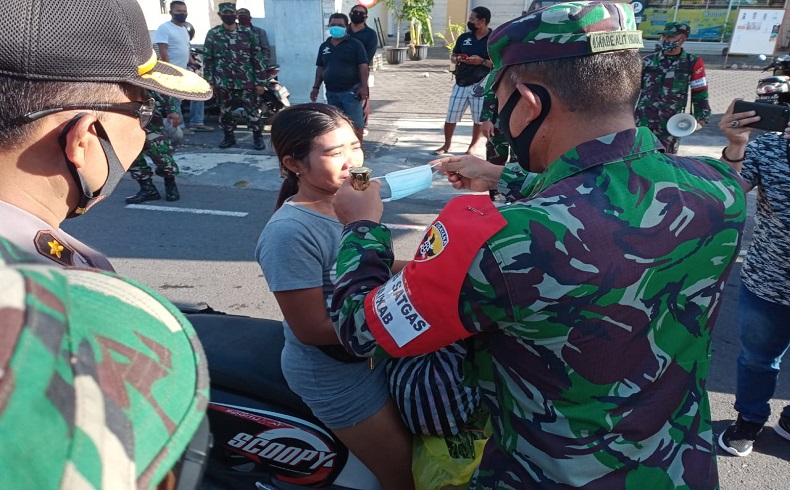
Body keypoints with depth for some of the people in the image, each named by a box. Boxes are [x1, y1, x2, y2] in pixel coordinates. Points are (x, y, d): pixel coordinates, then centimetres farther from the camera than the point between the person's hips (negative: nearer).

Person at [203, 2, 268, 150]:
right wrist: (209, 81, 1)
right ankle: (229, 136, 24)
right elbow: (207, 59, 7)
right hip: (223, 83, 2)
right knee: (225, 112, 9)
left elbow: (258, 58, 3)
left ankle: (258, 137, 10)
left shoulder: (248, 33, 3)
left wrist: (260, 82, -2)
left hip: (246, 82, -1)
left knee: (253, 111, -2)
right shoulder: (213, 34, 5)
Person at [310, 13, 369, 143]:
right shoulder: (324, 46, 12)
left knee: (356, 124, -3)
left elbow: (363, 67, -8)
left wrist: (363, 87, -16)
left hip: (351, 91, -5)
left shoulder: (355, 44, -4)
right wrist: (316, 87, 10)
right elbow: (320, 68, 16)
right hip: (331, 92, 5)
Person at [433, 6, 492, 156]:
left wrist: (482, 61, -20)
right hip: (461, 84, 3)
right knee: (451, 117, 5)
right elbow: (453, 56, 16)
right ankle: (447, 145, 20)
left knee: (479, 119, 6)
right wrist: (457, 59, -8)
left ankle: (472, 147, 23)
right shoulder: (464, 37, 7)